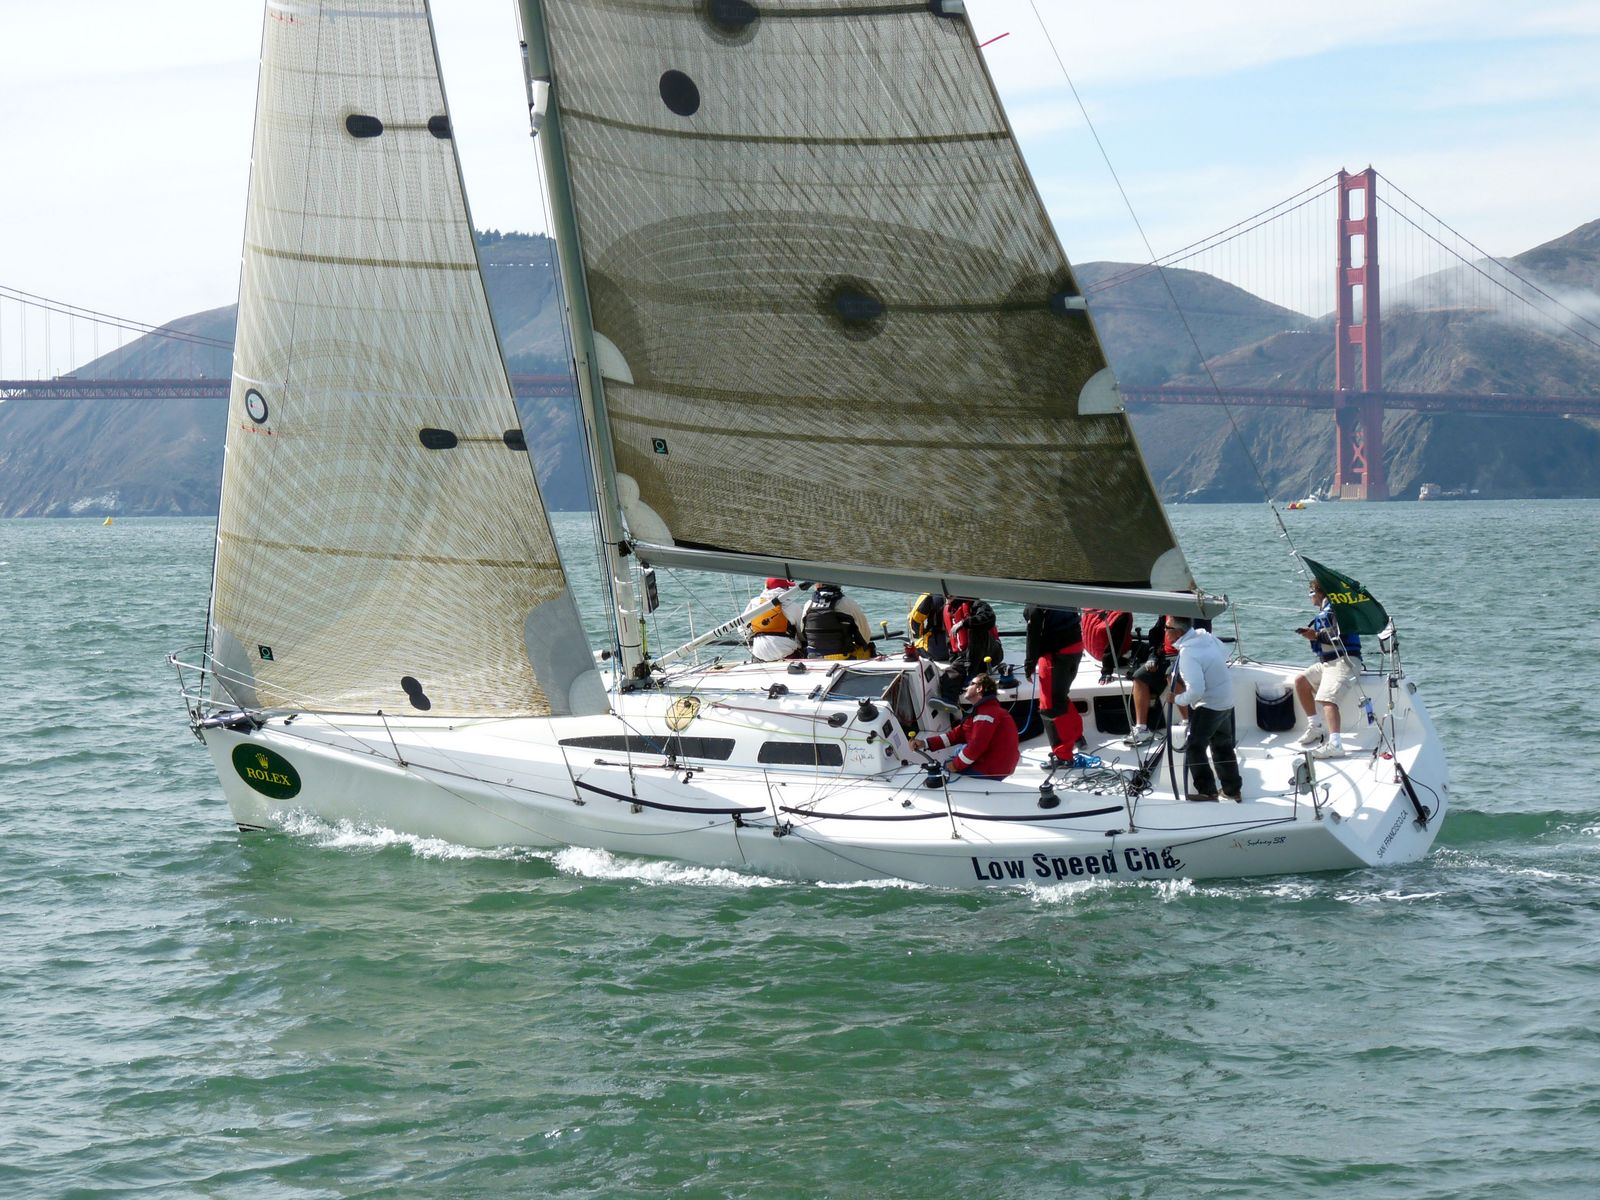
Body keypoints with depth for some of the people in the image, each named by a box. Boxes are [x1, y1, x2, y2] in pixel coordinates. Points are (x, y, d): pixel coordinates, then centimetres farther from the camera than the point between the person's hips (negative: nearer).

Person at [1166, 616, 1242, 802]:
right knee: (1223, 747, 20)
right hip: (1227, 702, 9)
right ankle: (1233, 789, 27)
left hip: (1208, 706, -9)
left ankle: (1206, 790, 2)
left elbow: (1196, 690, -32)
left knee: (1194, 748, 2)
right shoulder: (1207, 637, -1)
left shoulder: (1188, 654, -26)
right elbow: (1224, 656, 19)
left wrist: (1177, 700, -16)